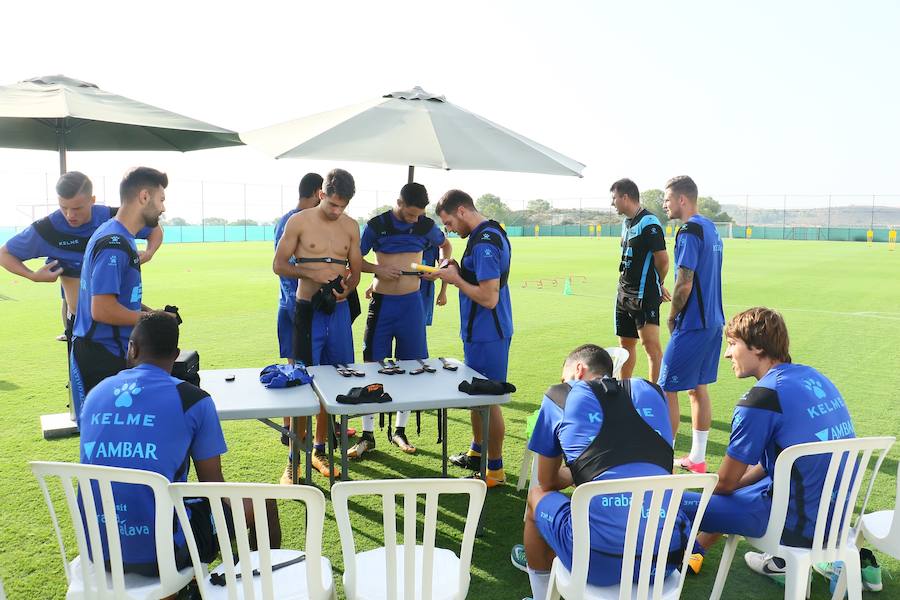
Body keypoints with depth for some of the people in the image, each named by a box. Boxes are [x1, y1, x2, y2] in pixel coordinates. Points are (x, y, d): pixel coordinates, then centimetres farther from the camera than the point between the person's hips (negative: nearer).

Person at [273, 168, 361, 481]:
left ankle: (319, 450, 23)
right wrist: (313, 273, -17)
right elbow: (279, 265, -1)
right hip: (308, 309, -4)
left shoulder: (351, 226, 8)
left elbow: (355, 269, 12)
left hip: (339, 309, 4)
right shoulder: (299, 222, -3)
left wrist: (346, 288, -10)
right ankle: (294, 459, 8)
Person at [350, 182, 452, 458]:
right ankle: (367, 435, 11)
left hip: (412, 302, 2)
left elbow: (446, 244, 20)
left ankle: (399, 430, 21)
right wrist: (378, 269, -16)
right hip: (382, 301, -2)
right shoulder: (376, 225, -6)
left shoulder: (426, 225, 0)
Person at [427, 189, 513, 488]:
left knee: (487, 399, 1)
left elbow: (488, 297, -27)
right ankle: (477, 452, 38)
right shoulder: (492, 232, 9)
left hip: (486, 336, -10)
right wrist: (456, 273, 1)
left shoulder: (484, 243, -22)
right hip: (480, 331, 10)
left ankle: (495, 469, 15)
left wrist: (455, 278, -14)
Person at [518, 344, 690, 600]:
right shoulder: (652, 392, 17)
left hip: (600, 559, -4)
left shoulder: (559, 395, 8)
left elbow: (547, 483, 19)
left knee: (537, 496, 26)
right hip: (669, 555, 4)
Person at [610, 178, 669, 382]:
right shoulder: (627, 222, 14)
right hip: (625, 293, 9)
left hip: (645, 295, -9)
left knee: (651, 343, -11)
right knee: (626, 343, 15)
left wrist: (658, 285, 2)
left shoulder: (649, 223, -15)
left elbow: (663, 259, -16)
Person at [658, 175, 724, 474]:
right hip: (713, 321, 9)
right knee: (699, 388, 14)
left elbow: (684, 285, -20)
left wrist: (672, 317, -4)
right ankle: (697, 458, 22)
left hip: (692, 324, -9)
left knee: (667, 390, -2)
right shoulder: (710, 228, 13)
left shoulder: (689, 231, -16)